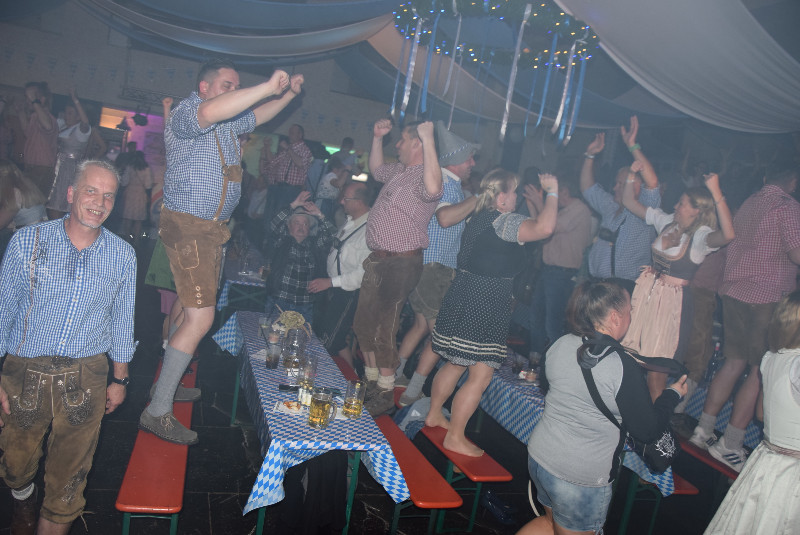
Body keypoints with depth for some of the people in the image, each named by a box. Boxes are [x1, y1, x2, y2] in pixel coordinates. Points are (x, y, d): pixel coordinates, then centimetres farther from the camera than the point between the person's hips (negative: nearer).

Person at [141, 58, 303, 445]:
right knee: (200, 318, -14)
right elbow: (210, 111, -37)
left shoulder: (228, 122, 14)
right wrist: (269, 86, -34)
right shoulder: (187, 112, -13)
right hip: (188, 227, -10)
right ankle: (158, 411, -6)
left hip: (213, 228, 10)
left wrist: (288, 94, 16)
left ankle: (169, 383, 32)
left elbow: (256, 116, 33)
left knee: (188, 305, 17)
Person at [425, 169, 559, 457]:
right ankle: (455, 437, 7)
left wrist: (533, 202, 28)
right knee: (481, 375, -2)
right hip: (485, 302, -10)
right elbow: (544, 228, -31)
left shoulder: (480, 217, 12)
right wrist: (552, 192, -17)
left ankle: (434, 414, 37)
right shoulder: (503, 221, -16)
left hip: (464, 295, 10)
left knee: (455, 364, 23)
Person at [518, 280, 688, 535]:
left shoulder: (560, 345, -6)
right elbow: (648, 430, -13)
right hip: (582, 478, -6)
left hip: (539, 456, 7)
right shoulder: (624, 366, -23)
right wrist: (673, 394, 4)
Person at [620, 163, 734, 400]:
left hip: (673, 300, -6)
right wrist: (632, 175, 0)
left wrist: (716, 193, -40)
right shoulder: (667, 222, 5)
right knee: (630, 352, 11)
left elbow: (728, 234, -38)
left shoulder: (701, 235, -14)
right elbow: (630, 203, 13)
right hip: (647, 291, 6)